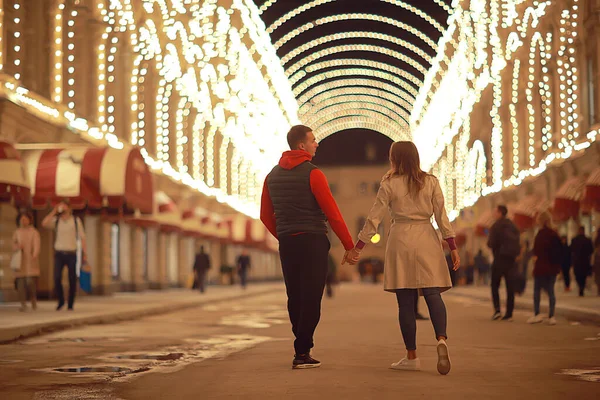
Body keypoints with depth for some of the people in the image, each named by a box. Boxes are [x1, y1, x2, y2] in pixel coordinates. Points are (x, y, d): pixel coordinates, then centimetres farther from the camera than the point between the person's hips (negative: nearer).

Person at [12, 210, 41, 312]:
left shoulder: (34, 232, 0)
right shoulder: (17, 232, 10)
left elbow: (36, 245, -11)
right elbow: (14, 245, 13)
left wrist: (34, 255, -29)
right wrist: (17, 246, -11)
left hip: (31, 261, -3)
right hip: (20, 261, 3)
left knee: (30, 281, -13)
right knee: (20, 282, -5)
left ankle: (34, 299, 13)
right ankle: (23, 304, 0)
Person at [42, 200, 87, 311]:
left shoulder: (76, 220, 0)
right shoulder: (56, 220, 3)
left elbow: (82, 237, 0)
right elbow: (44, 224, -17)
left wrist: (85, 252, -8)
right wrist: (54, 211, -13)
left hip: (71, 254, -1)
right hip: (59, 253, 1)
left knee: (72, 280, 0)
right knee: (57, 278, -12)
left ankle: (70, 304, 11)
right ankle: (60, 300, 10)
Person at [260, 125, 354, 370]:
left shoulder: (273, 175, 10)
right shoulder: (312, 174, -10)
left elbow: (266, 216, 16)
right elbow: (332, 214, -12)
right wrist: (349, 245, -4)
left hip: (286, 243, 6)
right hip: (313, 241, -6)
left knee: (295, 298, 12)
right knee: (311, 299, -3)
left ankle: (303, 347, 18)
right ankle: (302, 354, -5)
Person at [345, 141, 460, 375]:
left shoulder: (389, 185, 1)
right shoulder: (431, 182, 6)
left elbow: (374, 218, 1)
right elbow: (442, 216, 2)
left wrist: (357, 248, 8)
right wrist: (452, 247, 5)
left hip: (401, 241, -1)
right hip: (426, 241, 1)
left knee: (405, 301, 3)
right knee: (433, 294, -4)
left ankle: (412, 357, 6)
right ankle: (441, 339, -31)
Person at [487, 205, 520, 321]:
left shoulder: (496, 226, -8)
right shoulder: (513, 226, 11)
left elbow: (491, 243, -13)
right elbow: (518, 243, 13)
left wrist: (489, 243, 7)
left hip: (500, 259, -5)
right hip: (511, 259, 5)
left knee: (495, 285, 6)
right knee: (510, 287, 4)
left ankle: (497, 309, -9)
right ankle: (509, 313, 2)